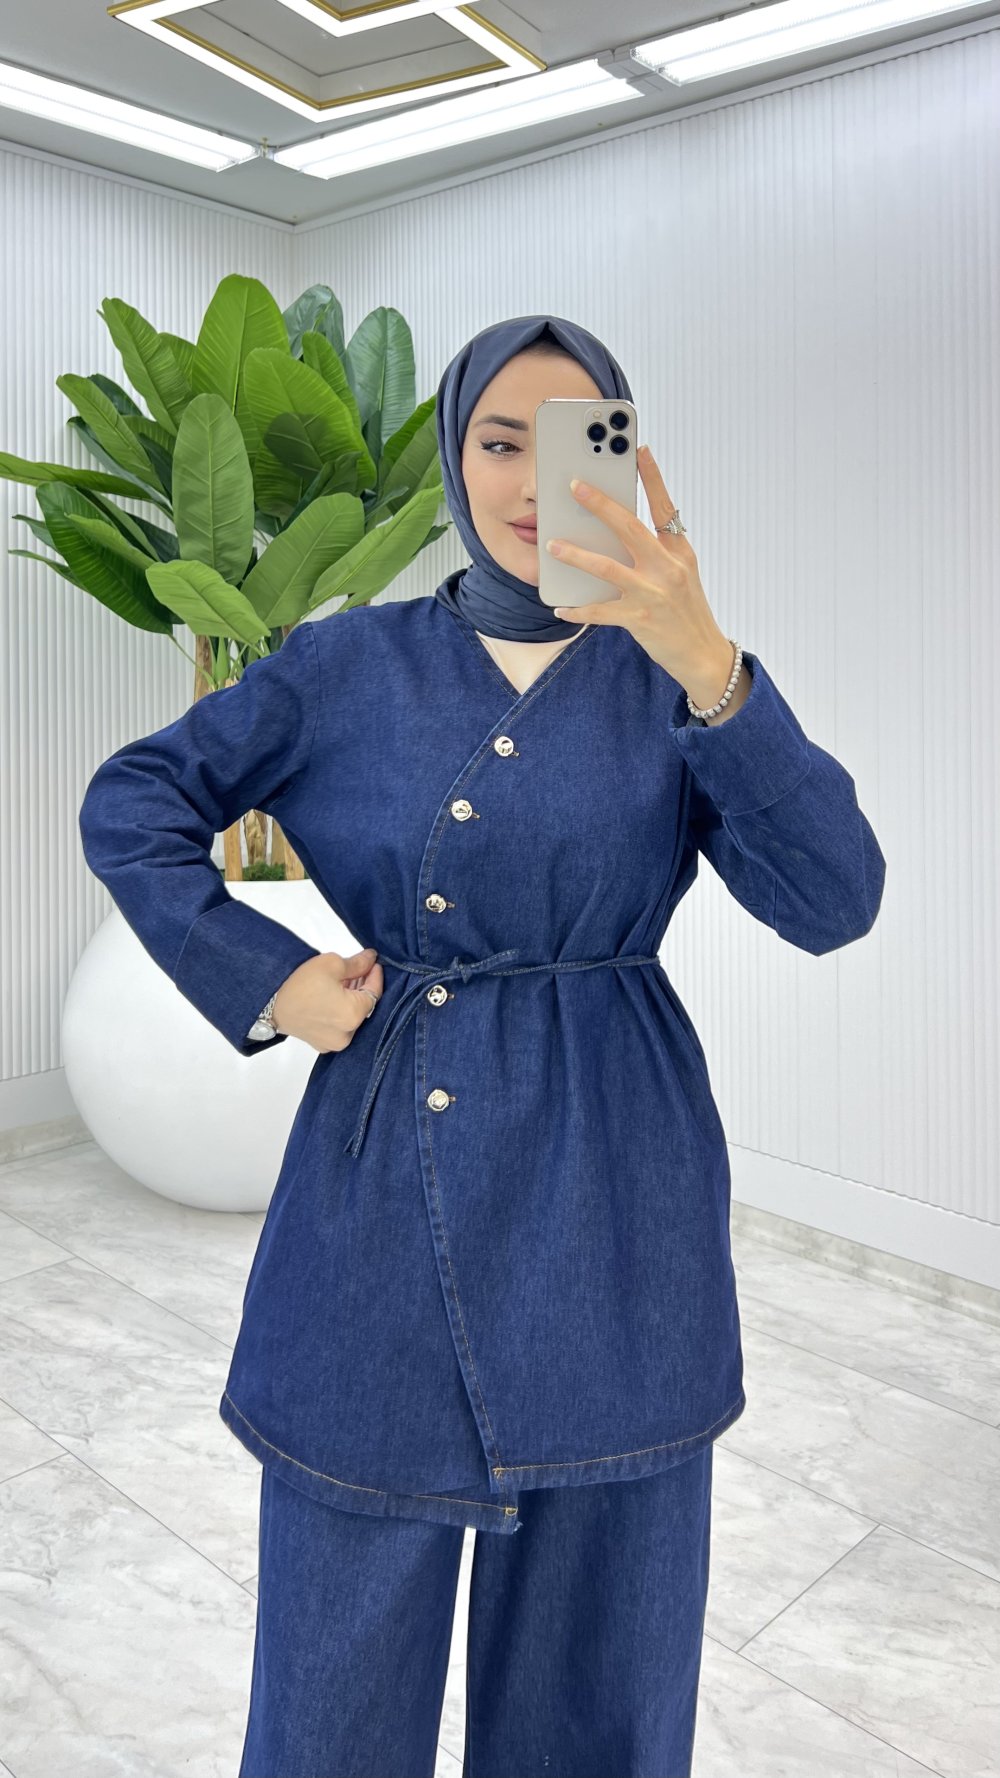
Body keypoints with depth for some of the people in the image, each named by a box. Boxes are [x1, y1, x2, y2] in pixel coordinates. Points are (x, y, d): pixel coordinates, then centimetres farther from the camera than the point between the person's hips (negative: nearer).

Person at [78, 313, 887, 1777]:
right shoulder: (352, 662, 2)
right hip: (383, 1205, 1)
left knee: (598, 1660, 18)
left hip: (608, 1210, 0)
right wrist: (262, 981, -4)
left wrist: (703, 661, -27)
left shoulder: (671, 680, 0)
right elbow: (131, 803, 8)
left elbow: (832, 901, -14)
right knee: (340, 1658, 15)